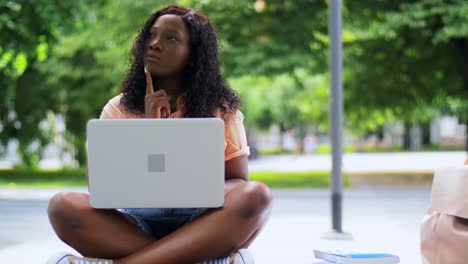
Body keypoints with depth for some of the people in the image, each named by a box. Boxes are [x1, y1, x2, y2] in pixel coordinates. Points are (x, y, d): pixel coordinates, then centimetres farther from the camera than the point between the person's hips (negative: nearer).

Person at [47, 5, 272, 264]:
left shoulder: (222, 110, 9)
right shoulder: (120, 108, 9)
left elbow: (239, 182, 6)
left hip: (202, 228, 0)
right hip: (137, 226, 1)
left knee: (256, 195, -31)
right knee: (63, 205, -27)